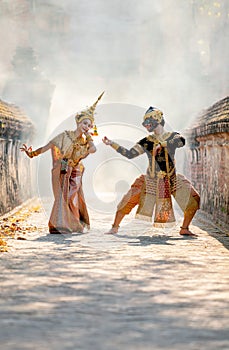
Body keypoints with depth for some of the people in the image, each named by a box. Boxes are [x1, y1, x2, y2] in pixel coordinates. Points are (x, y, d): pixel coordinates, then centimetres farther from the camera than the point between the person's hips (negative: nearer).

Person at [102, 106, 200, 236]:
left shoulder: (173, 136, 0)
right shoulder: (146, 141, 4)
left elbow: (181, 141, -23)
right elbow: (129, 154, -1)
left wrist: (162, 144, -29)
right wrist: (112, 144, -8)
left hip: (171, 180, 0)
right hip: (151, 180, 0)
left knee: (193, 198, -11)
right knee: (129, 200, -15)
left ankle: (184, 229, 5)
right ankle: (115, 227, -1)